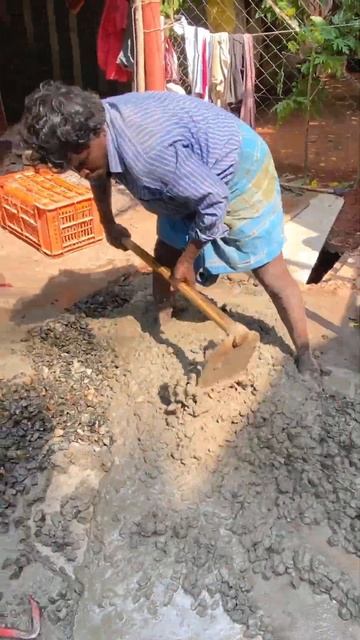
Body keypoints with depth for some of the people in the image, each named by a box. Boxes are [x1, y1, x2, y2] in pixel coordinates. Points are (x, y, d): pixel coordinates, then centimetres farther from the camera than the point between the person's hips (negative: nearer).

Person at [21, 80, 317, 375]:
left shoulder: (147, 149, -40)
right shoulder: (98, 121, -12)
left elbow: (213, 200, -32)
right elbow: (100, 176, 11)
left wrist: (187, 259, -19)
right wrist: (109, 224, 23)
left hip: (239, 171, -8)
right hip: (191, 176, 8)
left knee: (273, 276, -4)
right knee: (164, 255, 13)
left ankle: (305, 358, 11)